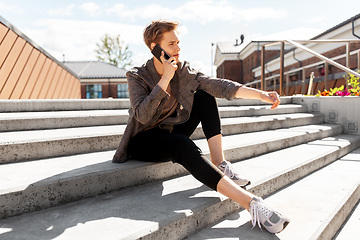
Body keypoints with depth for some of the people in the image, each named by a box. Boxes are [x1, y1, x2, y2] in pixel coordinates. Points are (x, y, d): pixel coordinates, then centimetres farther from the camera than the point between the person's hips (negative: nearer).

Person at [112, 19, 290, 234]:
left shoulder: (183, 71, -3)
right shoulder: (137, 77, -13)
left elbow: (217, 84, -18)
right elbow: (142, 116, -29)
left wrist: (260, 94, -30)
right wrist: (165, 78, -29)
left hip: (169, 134, 5)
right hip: (143, 142, -5)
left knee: (204, 95, -12)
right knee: (182, 144, -38)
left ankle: (219, 164, -18)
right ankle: (250, 202, -46)